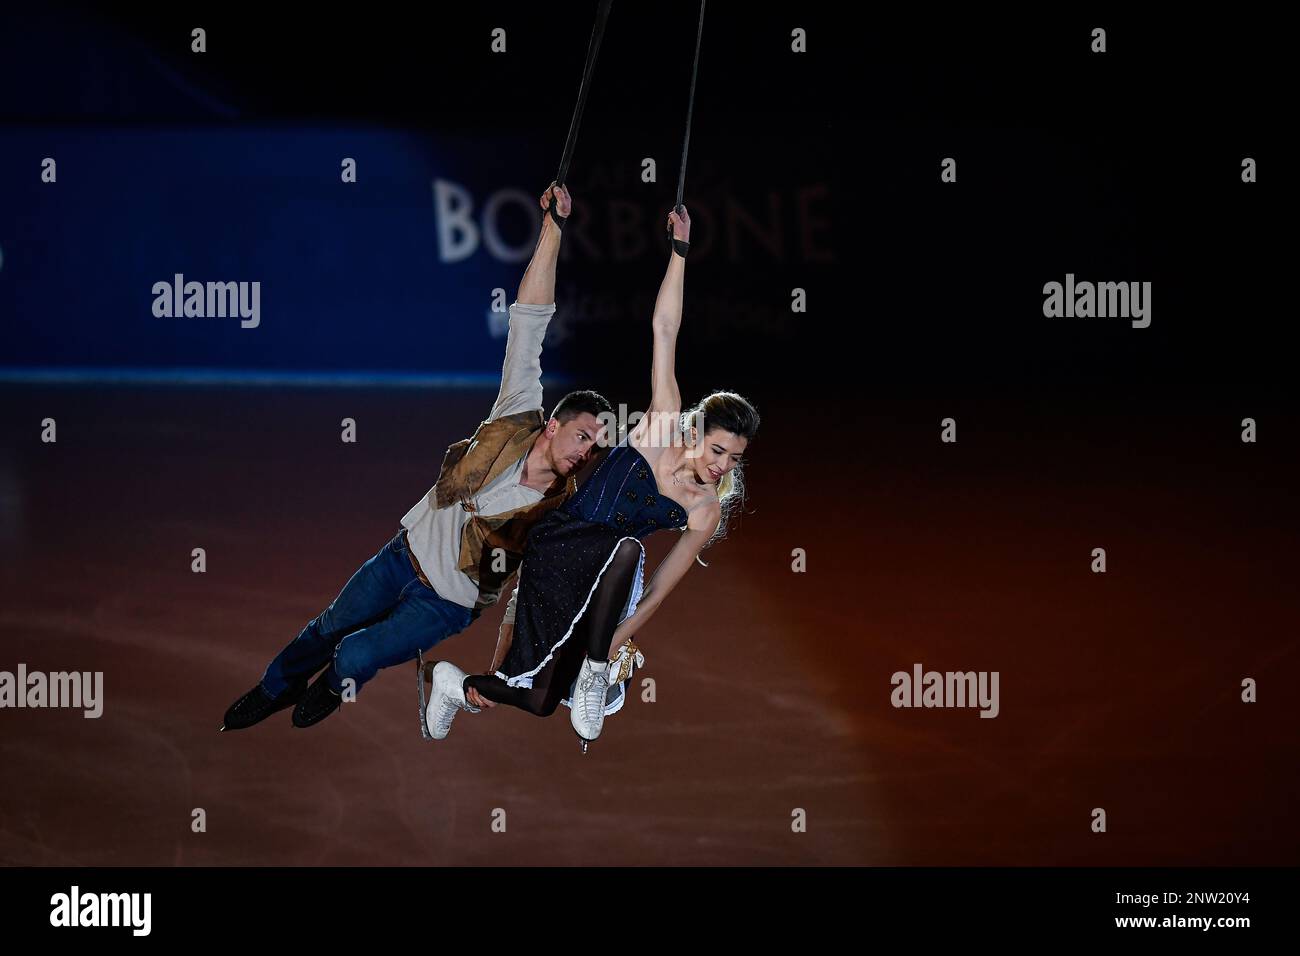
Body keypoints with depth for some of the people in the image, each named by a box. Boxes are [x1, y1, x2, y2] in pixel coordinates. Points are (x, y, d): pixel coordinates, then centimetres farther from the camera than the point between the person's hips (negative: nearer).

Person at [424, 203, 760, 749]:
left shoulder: (706, 513, -4)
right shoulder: (662, 426, -11)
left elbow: (659, 591, -3)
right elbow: (664, 330, -14)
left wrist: (614, 644, -12)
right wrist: (679, 250, -18)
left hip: (595, 582, 3)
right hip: (553, 547, -3)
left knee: (540, 702, -4)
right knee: (626, 549, -33)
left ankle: (463, 688, 28)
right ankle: (594, 672, -16)